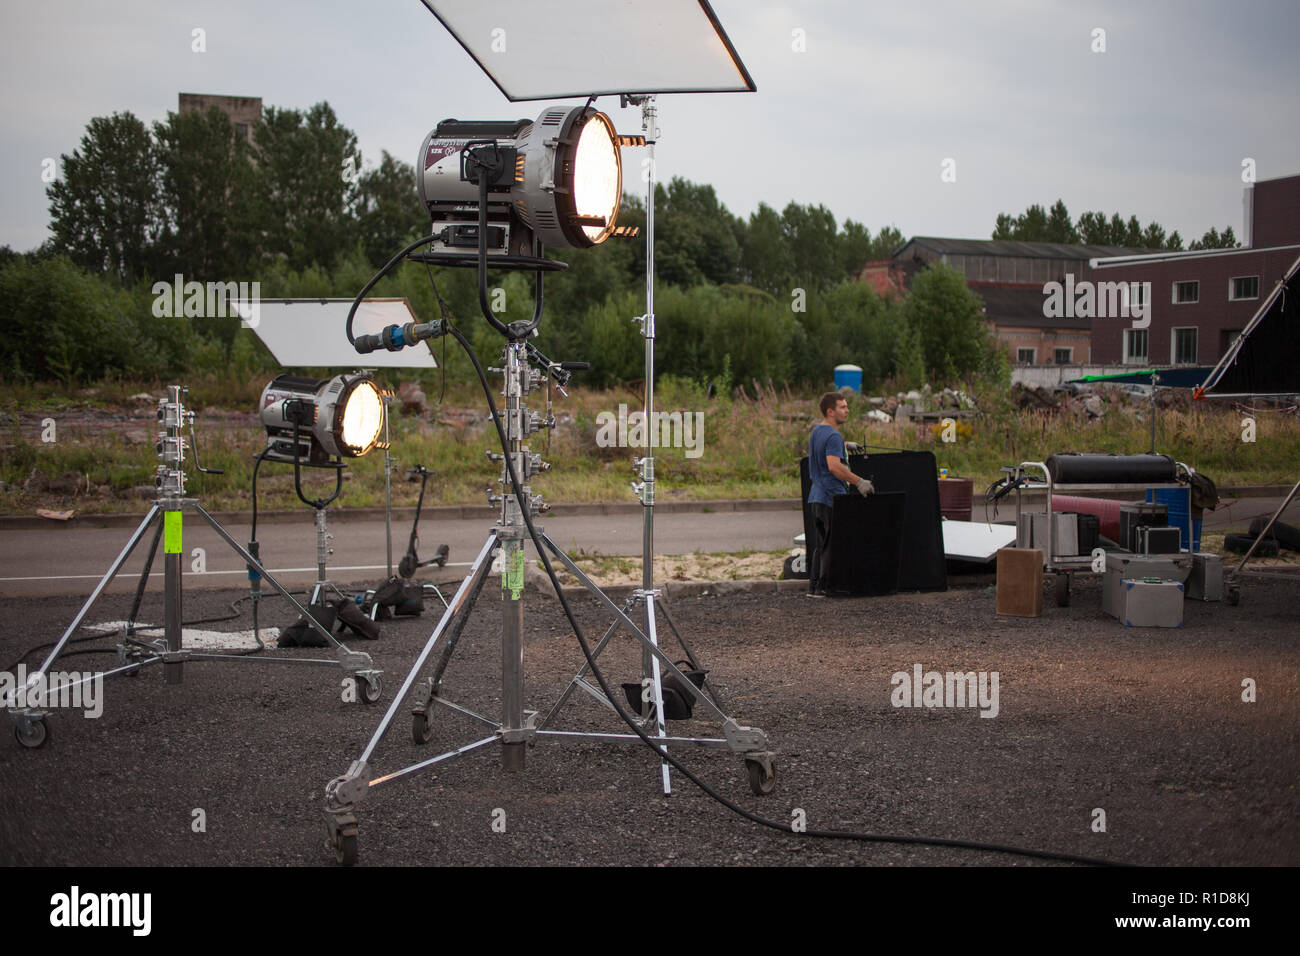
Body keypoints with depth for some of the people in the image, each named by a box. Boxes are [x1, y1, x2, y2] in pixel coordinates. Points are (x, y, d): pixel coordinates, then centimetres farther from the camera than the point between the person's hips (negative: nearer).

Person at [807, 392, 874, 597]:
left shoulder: (816, 432, 14)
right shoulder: (833, 436, -17)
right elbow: (834, 466, -29)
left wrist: (844, 446, 31)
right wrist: (859, 482, -27)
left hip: (816, 495, 10)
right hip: (831, 497, -10)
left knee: (820, 543, 13)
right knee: (832, 544, -3)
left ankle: (813, 586, 14)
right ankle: (823, 586, -2)